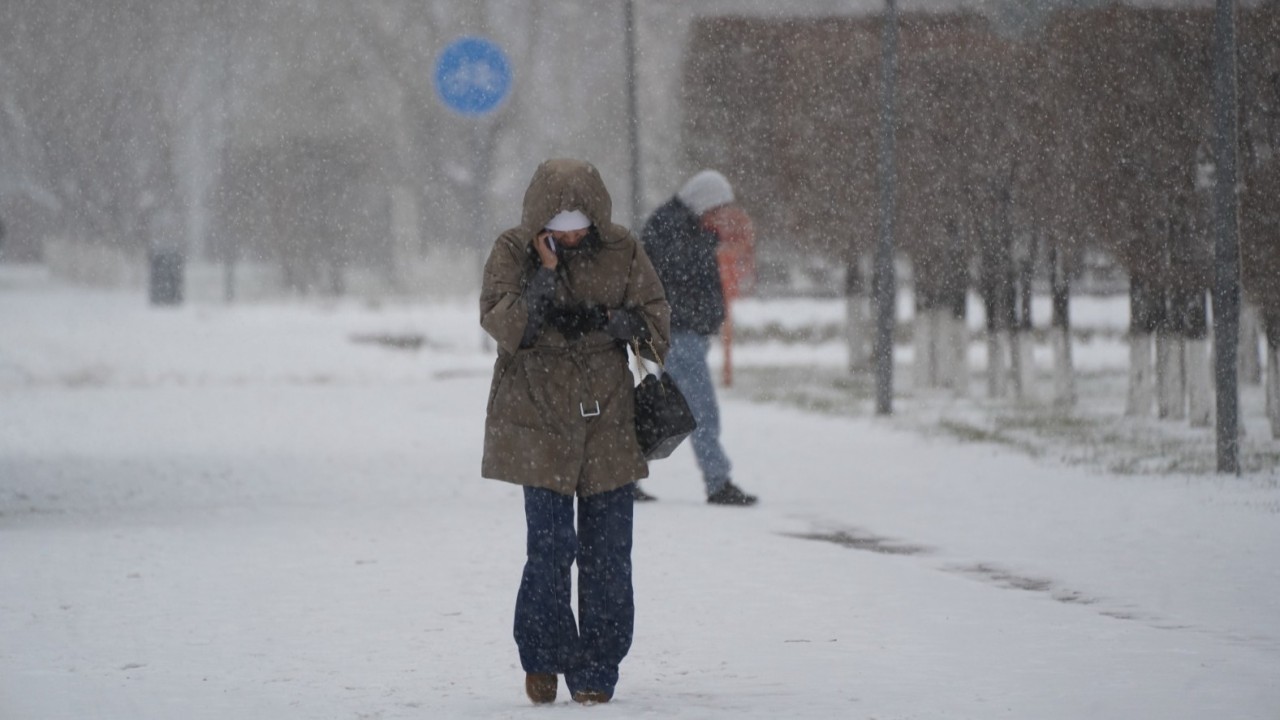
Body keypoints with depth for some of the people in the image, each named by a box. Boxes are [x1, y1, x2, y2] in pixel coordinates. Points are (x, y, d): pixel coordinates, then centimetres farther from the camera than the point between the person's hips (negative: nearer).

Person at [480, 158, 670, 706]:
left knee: (607, 553, 2)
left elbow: (655, 313, 7)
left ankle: (596, 671, 11)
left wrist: (605, 322, -13)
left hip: (608, 418, 2)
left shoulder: (620, 251, 1)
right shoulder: (513, 252, -4)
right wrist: (546, 274, -24)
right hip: (539, 419, -2)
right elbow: (501, 322, -15)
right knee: (550, 547, -9)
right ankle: (542, 657, 11)